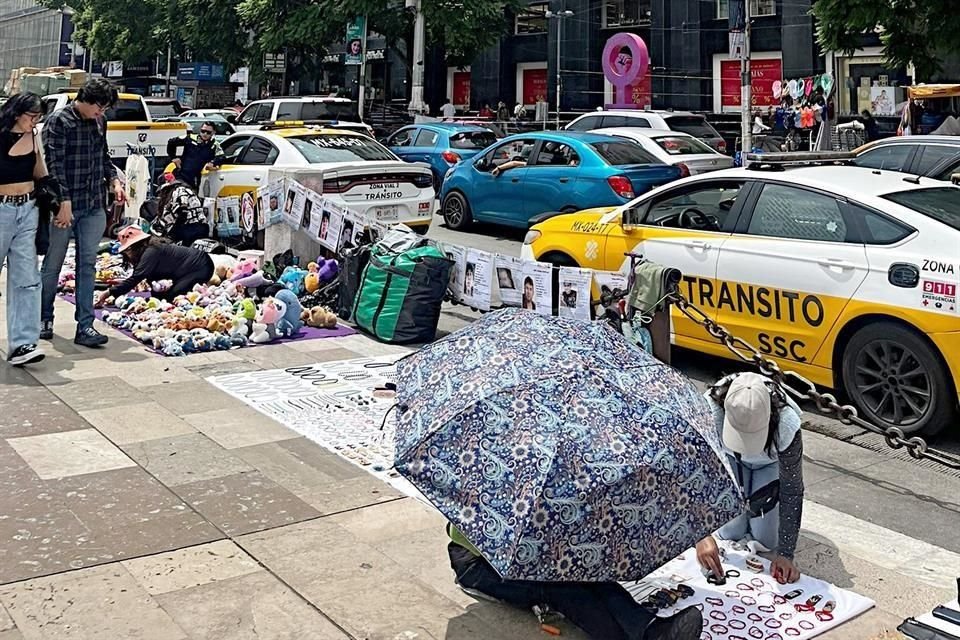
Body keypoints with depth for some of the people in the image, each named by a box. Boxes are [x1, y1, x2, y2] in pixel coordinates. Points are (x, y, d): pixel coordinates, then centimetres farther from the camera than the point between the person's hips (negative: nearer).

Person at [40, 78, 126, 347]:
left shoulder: (99, 122, 10)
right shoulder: (59, 121, -10)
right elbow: (54, 164, -15)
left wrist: (114, 180, 5)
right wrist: (64, 202, -19)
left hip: (94, 206, 5)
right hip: (64, 206, -5)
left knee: (88, 265, 3)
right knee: (53, 264, 8)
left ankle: (85, 326, 4)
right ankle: (44, 318, 24)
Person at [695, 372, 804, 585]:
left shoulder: (787, 424, -42)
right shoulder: (709, 410, -42)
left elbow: (792, 490, -31)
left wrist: (785, 554, -32)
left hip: (771, 462, -1)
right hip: (729, 456, 1)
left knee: (765, 539, -6)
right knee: (728, 533, -8)